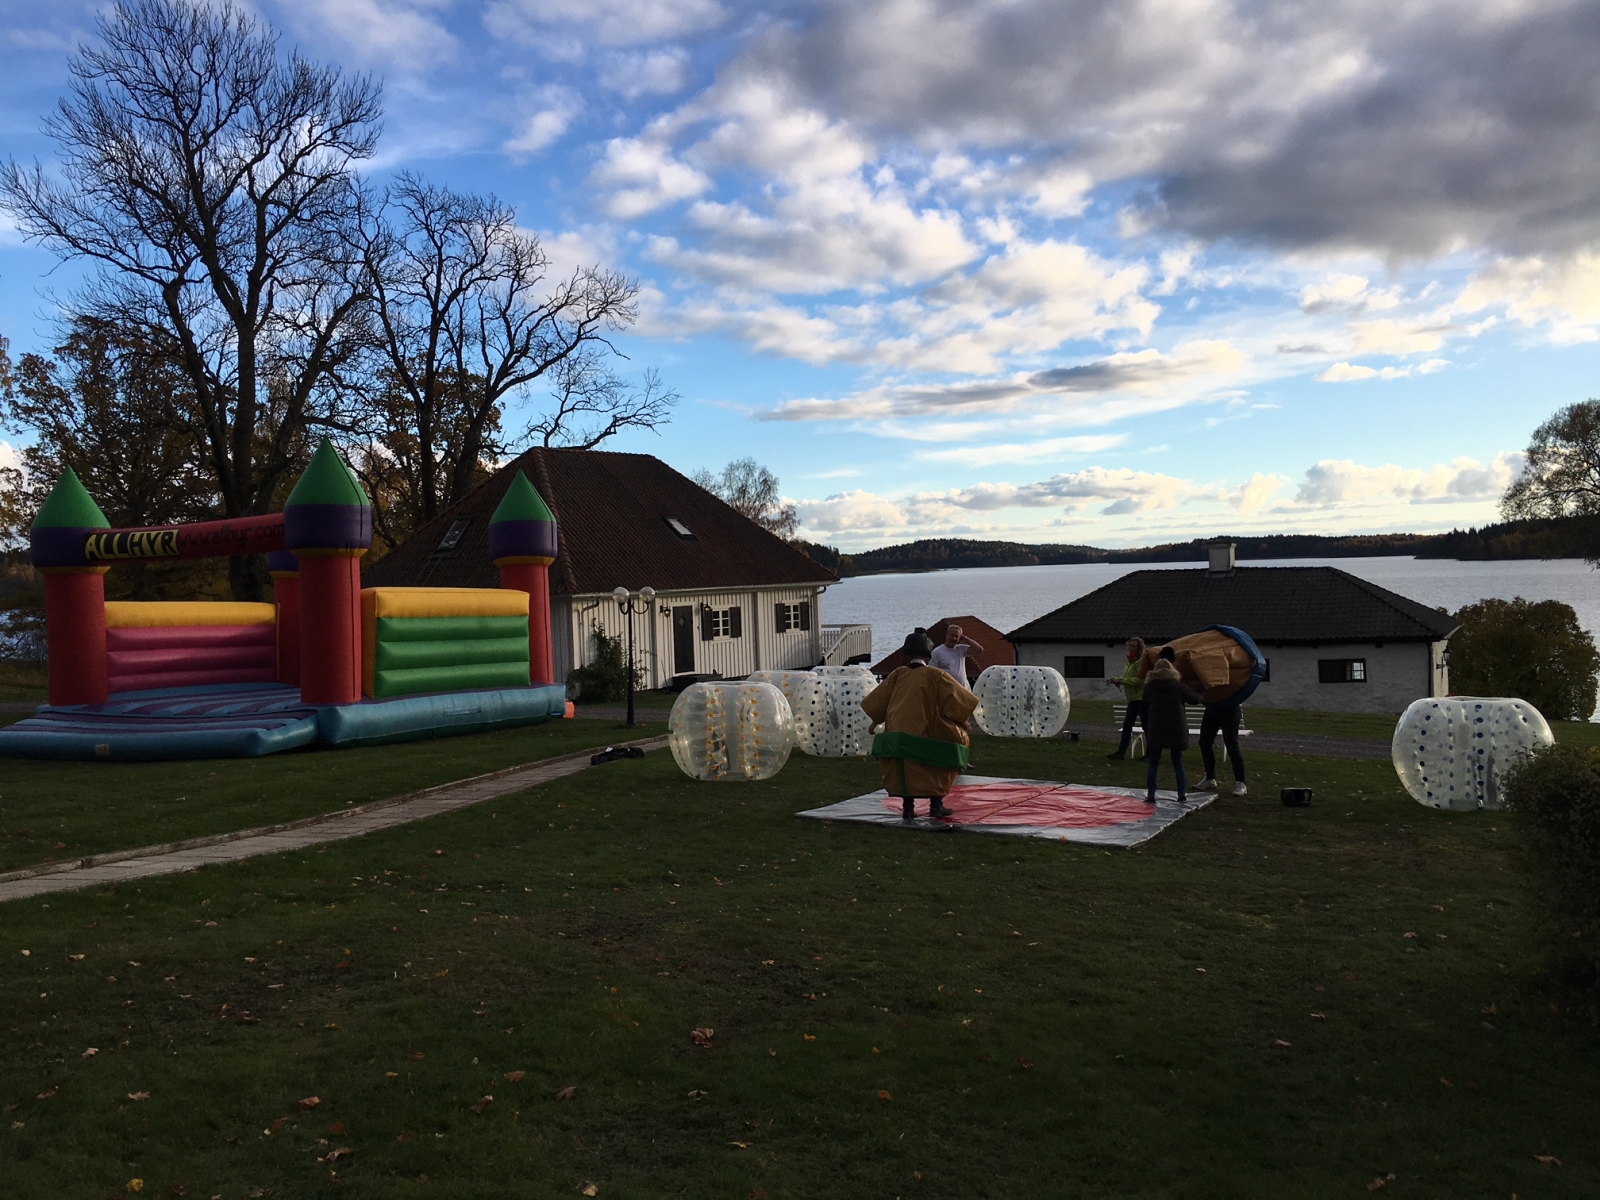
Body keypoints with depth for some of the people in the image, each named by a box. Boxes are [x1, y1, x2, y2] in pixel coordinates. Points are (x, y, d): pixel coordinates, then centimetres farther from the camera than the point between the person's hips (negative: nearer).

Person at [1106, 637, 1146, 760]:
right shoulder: (1130, 661, 15)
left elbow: (1139, 680, -23)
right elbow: (1127, 678, 20)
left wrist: (1121, 680, -20)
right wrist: (1115, 680, 2)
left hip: (1142, 698, -9)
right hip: (1133, 699, 9)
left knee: (1146, 726, -3)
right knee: (1127, 725, 8)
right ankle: (1121, 752, 11)